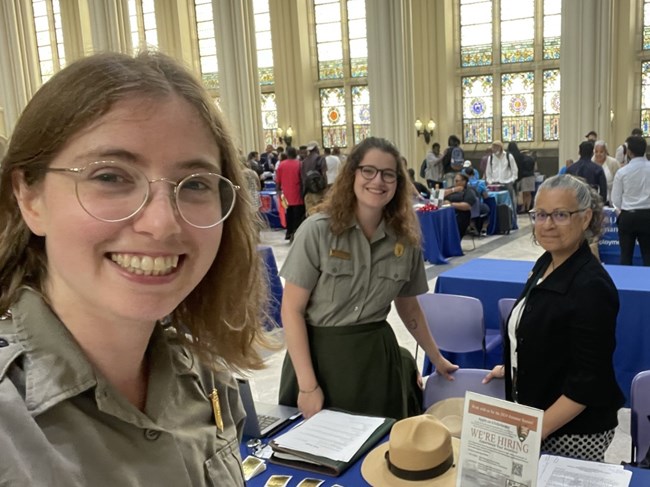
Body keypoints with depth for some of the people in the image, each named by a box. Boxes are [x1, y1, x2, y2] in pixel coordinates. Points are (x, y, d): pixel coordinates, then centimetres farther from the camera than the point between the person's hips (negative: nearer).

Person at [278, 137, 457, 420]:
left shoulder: (406, 238, 0)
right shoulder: (317, 230, -12)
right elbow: (292, 310, -11)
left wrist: (436, 358, 22)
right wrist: (307, 385, -15)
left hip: (377, 357, 3)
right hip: (320, 354, -3)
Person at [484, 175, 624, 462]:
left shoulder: (591, 287, -24)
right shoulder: (546, 263, 0)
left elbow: (587, 381, -23)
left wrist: (536, 431, -23)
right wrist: (512, 367, 22)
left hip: (575, 430, -8)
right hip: (534, 414, 8)